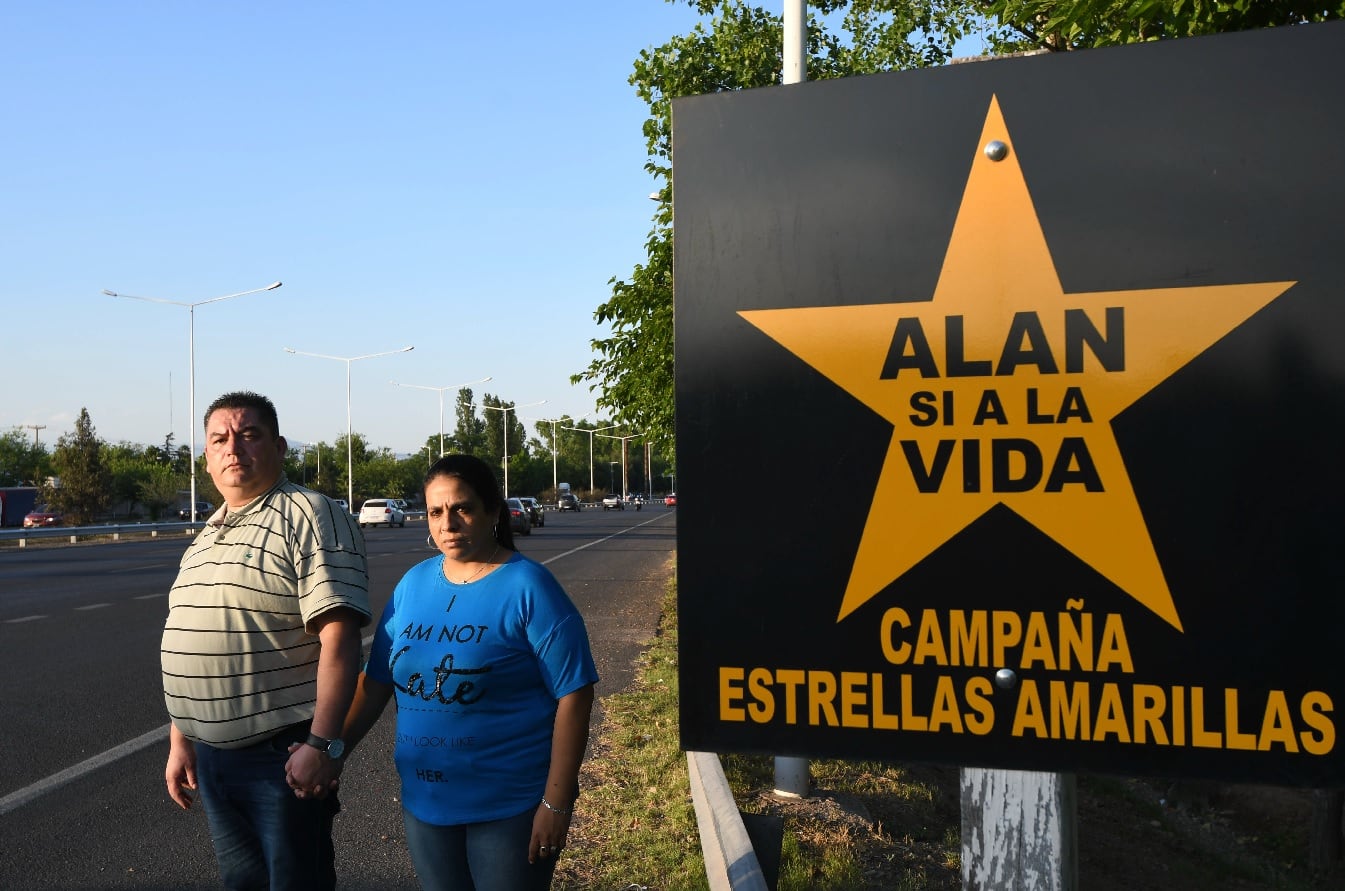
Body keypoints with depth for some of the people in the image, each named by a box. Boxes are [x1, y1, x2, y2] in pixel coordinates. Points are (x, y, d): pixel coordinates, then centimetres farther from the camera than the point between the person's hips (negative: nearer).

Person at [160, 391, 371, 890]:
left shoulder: (308, 517, -13)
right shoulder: (208, 536, 15)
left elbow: (339, 635, -21)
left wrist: (322, 743, -26)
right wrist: (180, 740, 19)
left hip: (282, 756, -8)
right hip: (210, 756, 8)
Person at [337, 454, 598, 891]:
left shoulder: (528, 586, -14)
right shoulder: (413, 583, 3)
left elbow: (573, 695, -16)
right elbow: (377, 680, 9)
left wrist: (556, 802, -17)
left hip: (511, 806, -5)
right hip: (424, 801, 5)